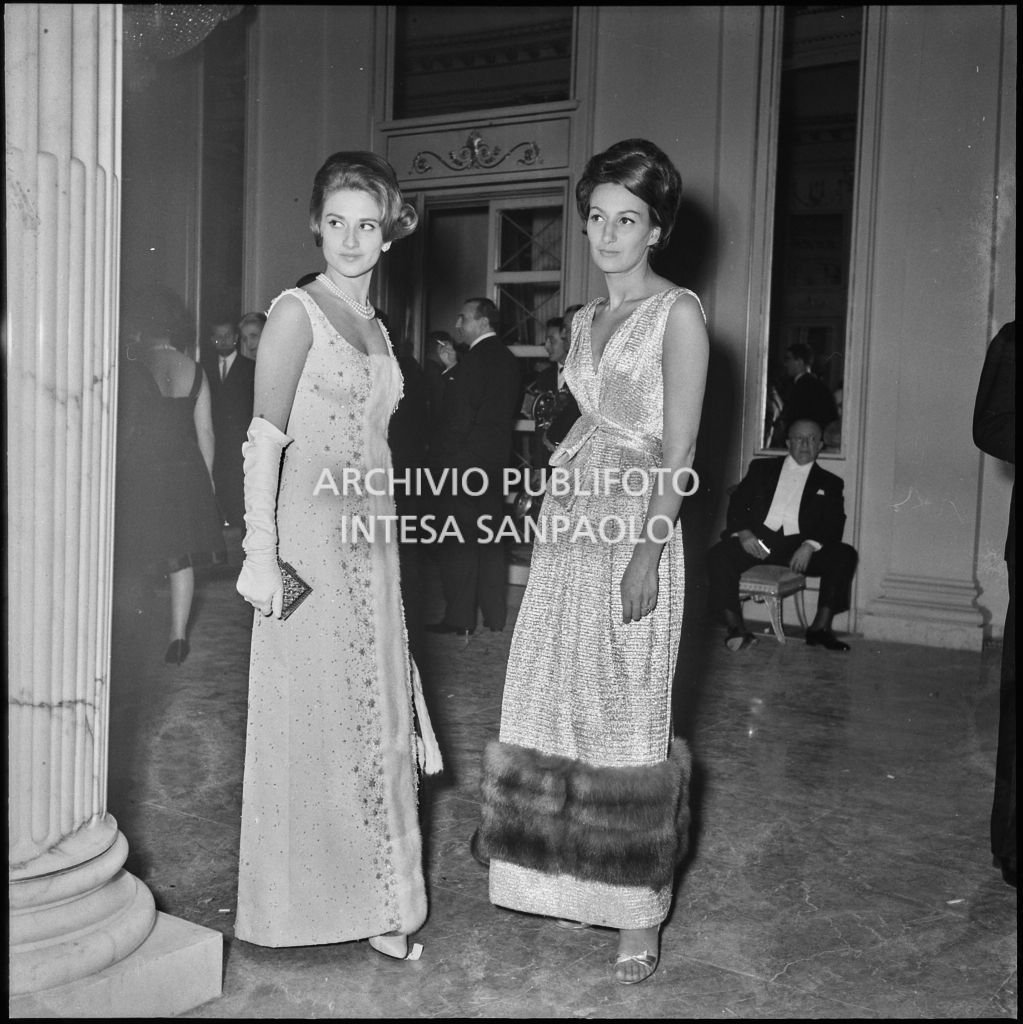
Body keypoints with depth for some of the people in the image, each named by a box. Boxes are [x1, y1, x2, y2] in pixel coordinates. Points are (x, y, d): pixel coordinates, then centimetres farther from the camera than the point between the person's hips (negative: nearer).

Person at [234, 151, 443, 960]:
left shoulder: (376, 326, 14)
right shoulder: (297, 312, -7)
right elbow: (265, 438, -13)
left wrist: (381, 533, 14)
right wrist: (260, 553, -19)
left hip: (371, 540, 7)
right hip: (310, 536, -7)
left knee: (374, 711, 12)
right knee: (313, 715, 1)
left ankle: (372, 895, 26)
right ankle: (310, 899, 16)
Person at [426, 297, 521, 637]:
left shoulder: (475, 358, -14)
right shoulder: (508, 360, 12)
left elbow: (460, 414, -18)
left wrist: (440, 457, -12)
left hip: (465, 460, -8)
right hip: (496, 460, 9)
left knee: (460, 542, -3)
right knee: (490, 539, 13)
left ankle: (460, 618, 0)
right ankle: (495, 617, 18)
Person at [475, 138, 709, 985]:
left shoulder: (677, 313, -5)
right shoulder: (587, 319, 17)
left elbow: (679, 449, -11)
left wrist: (648, 551, -18)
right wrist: (557, 522, 14)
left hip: (635, 530, -7)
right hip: (567, 525, 7)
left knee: (628, 714, -3)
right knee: (561, 706, 9)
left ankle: (641, 914, 9)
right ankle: (580, 883, 24)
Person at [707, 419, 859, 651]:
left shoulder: (829, 483, 20)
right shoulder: (762, 468, 22)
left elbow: (834, 525, 6)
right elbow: (737, 502, 11)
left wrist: (810, 546, -15)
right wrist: (743, 532, -10)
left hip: (799, 546, 1)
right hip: (756, 541, 0)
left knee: (844, 555, -25)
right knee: (718, 555, -30)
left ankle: (820, 627, -25)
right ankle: (735, 628, -28)